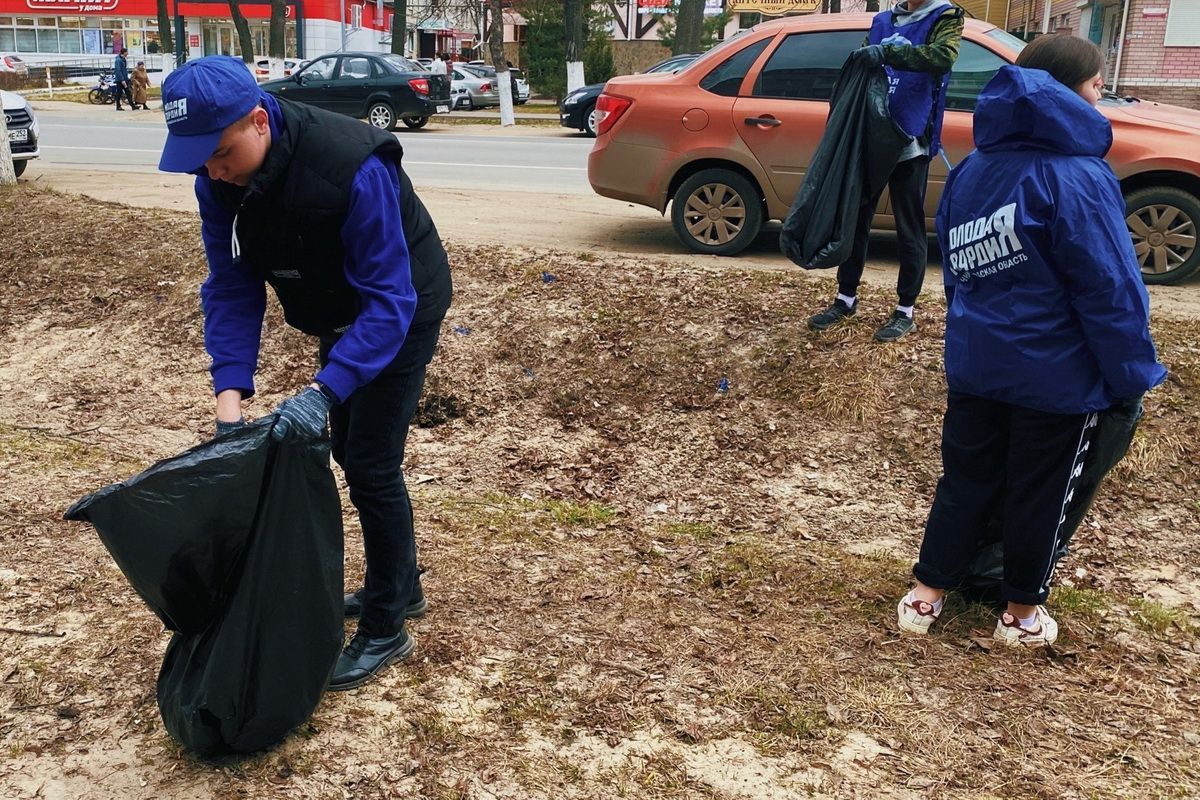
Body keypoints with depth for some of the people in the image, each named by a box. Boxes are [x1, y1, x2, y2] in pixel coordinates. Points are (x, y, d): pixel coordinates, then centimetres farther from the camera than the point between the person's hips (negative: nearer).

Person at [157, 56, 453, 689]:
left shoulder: (354, 168, -37)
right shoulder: (218, 179, -16)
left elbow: (389, 299, -35)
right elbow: (231, 288, -13)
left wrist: (324, 391, -44)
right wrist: (230, 391, -25)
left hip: (398, 314, -7)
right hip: (338, 317, 7)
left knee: (371, 466, -8)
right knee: (348, 449, 16)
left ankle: (386, 630, 8)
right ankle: (400, 586, 35)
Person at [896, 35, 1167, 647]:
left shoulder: (972, 170, 6)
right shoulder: (1077, 176, -18)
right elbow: (1112, 292, -18)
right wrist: (1132, 377, -8)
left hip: (974, 364, 6)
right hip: (1057, 377, -6)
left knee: (965, 480, 16)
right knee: (1040, 494, 11)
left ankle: (926, 595, 23)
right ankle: (1021, 613, 26)